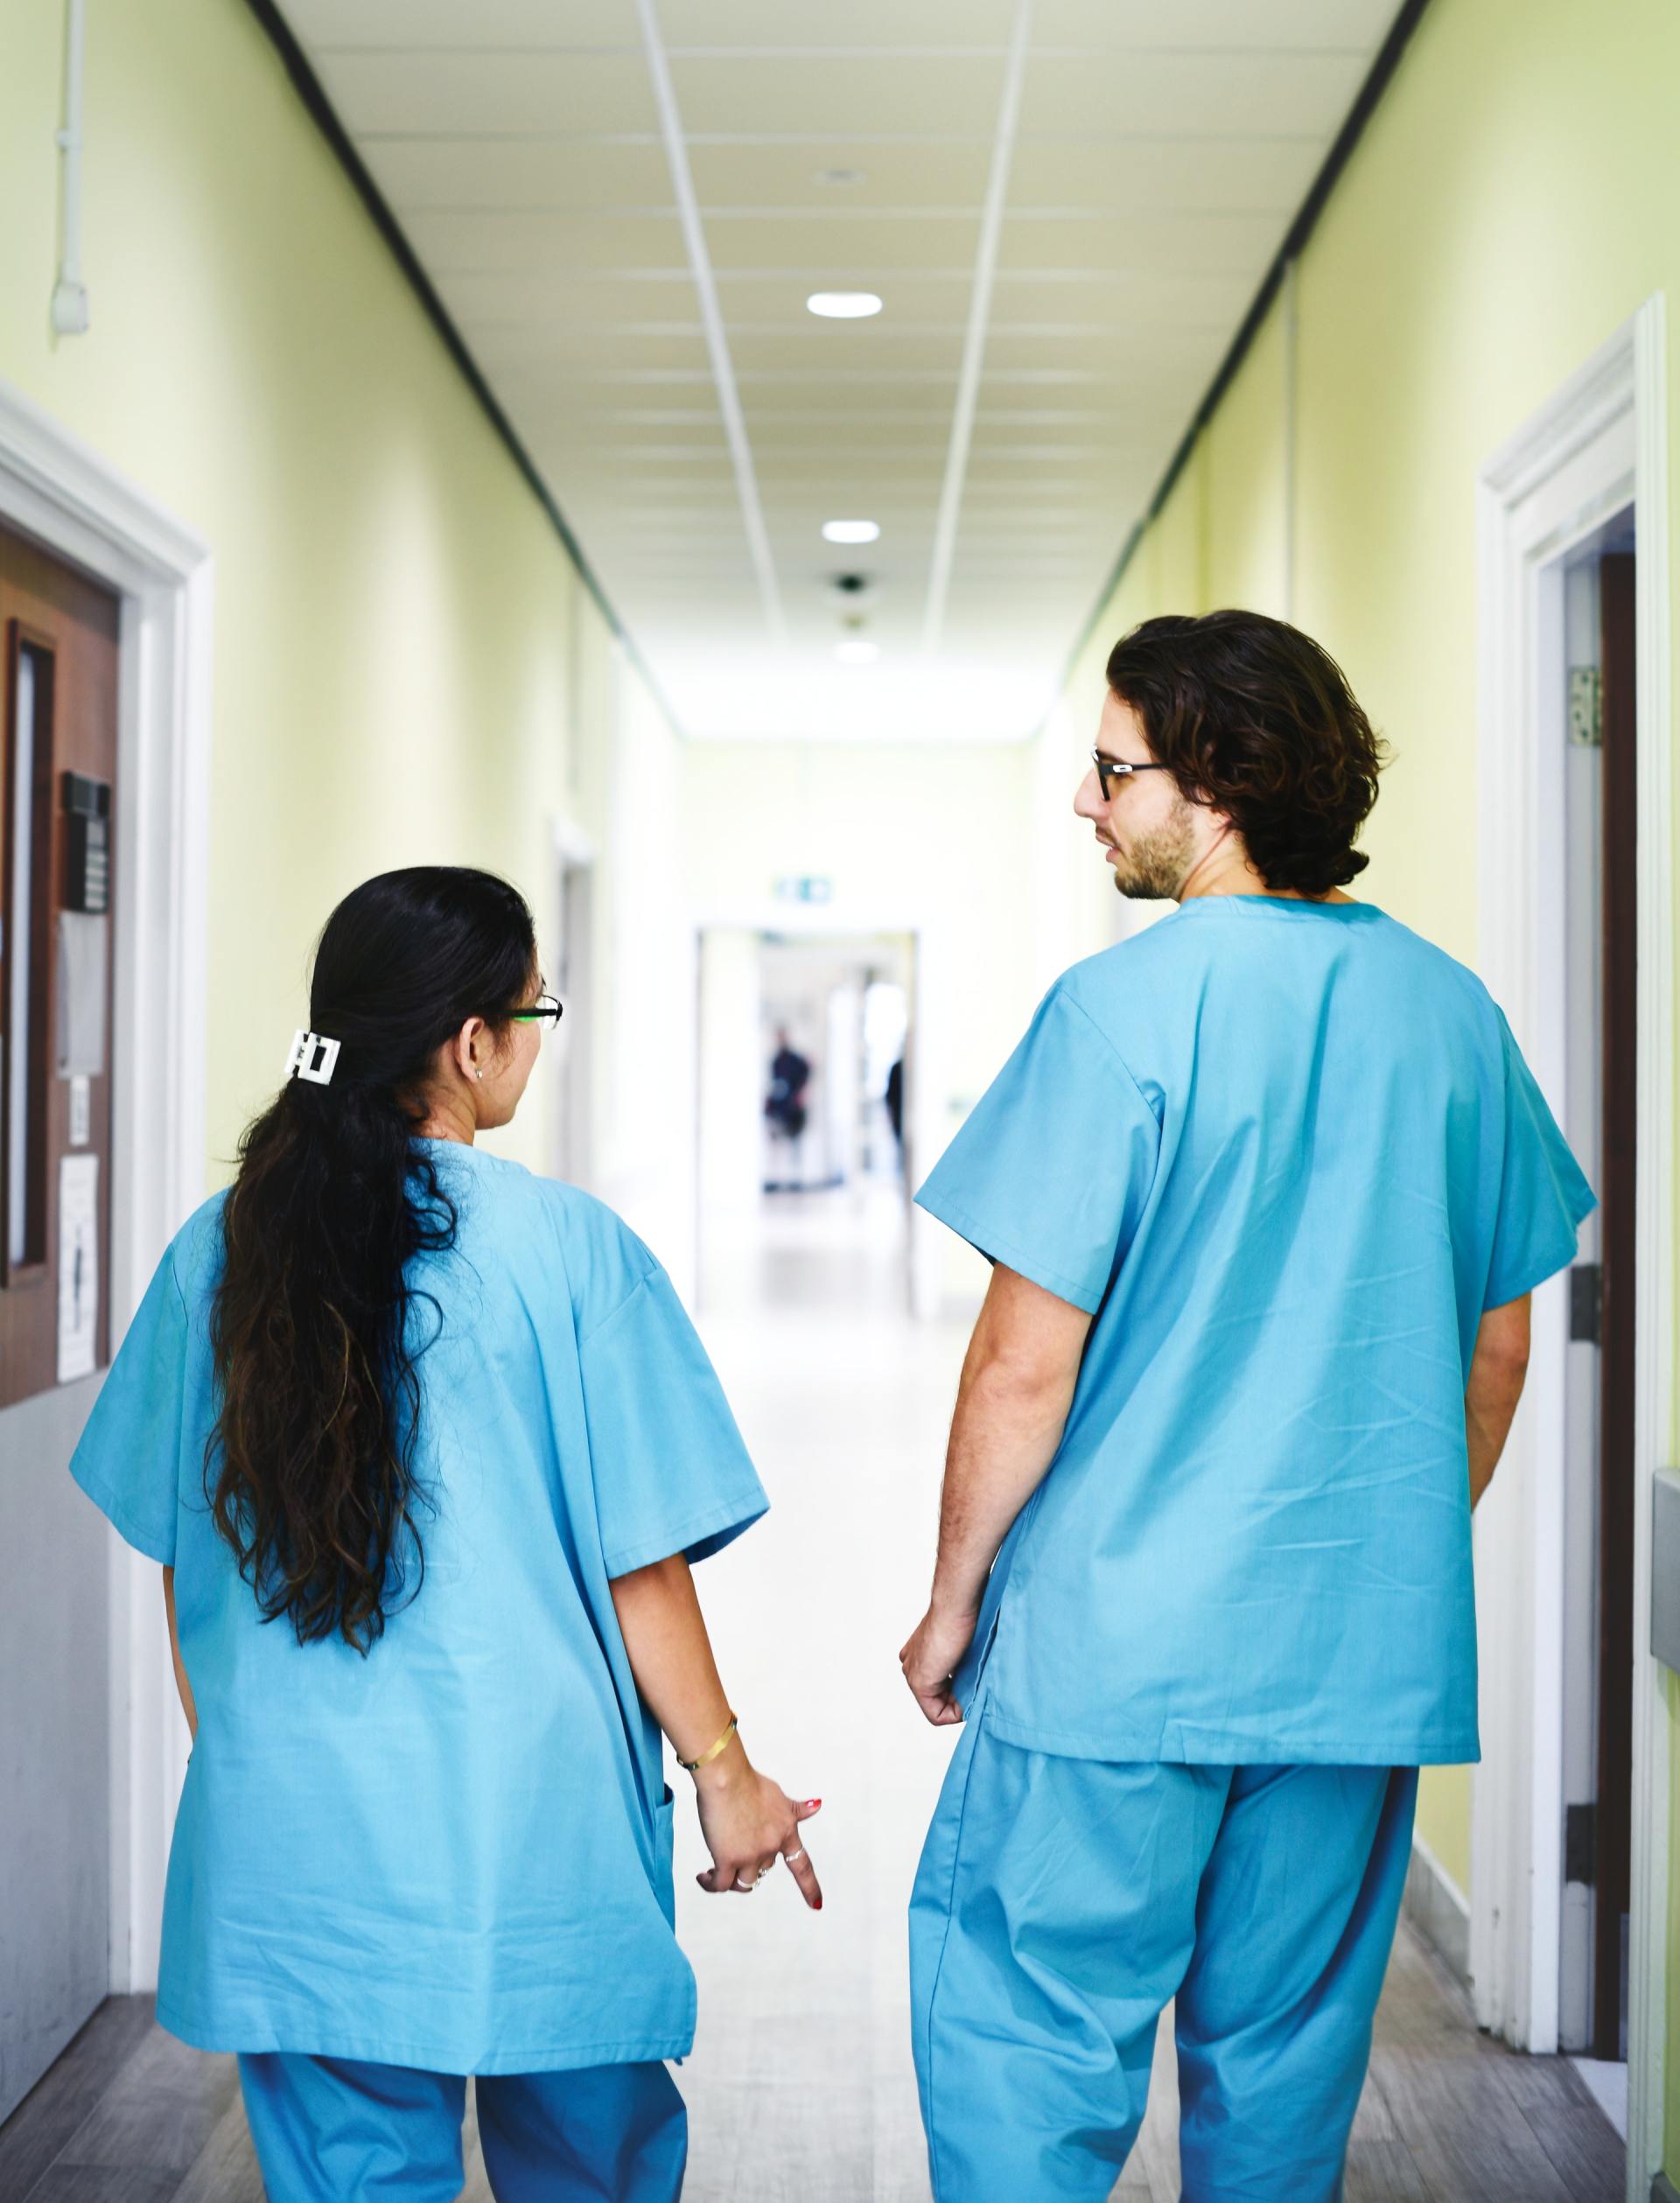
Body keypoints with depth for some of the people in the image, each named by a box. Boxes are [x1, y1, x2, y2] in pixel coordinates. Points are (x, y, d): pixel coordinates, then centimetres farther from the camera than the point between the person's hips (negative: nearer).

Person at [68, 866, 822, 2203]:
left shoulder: (221, 1250, -1)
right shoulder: (565, 1249, -12)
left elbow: (181, 1555, 7)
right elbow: (641, 1564, -9)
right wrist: (725, 1771, 4)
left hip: (288, 1830, 3)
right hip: (533, 1829, -3)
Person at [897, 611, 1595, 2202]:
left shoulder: (1127, 1009, -13)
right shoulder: (1453, 1010, 5)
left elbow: (1028, 1361, -13)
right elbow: (1500, 1342, 12)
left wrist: (953, 1597, -1)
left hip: (1119, 1642, -6)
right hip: (1370, 1647, 6)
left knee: (1020, 2046, 5)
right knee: (1286, 2065, 17)